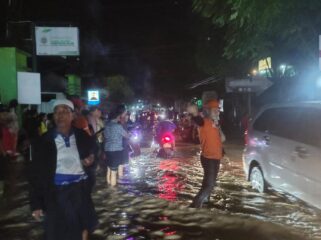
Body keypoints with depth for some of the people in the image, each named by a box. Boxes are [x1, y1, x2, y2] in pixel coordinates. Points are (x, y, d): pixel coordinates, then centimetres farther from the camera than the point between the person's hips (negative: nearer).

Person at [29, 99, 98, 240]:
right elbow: (36, 174, -5)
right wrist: (36, 204, -6)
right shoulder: (43, 142, -7)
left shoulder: (83, 138, -1)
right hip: (56, 194, -2)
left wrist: (90, 161, -7)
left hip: (80, 191, 2)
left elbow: (92, 154, 18)